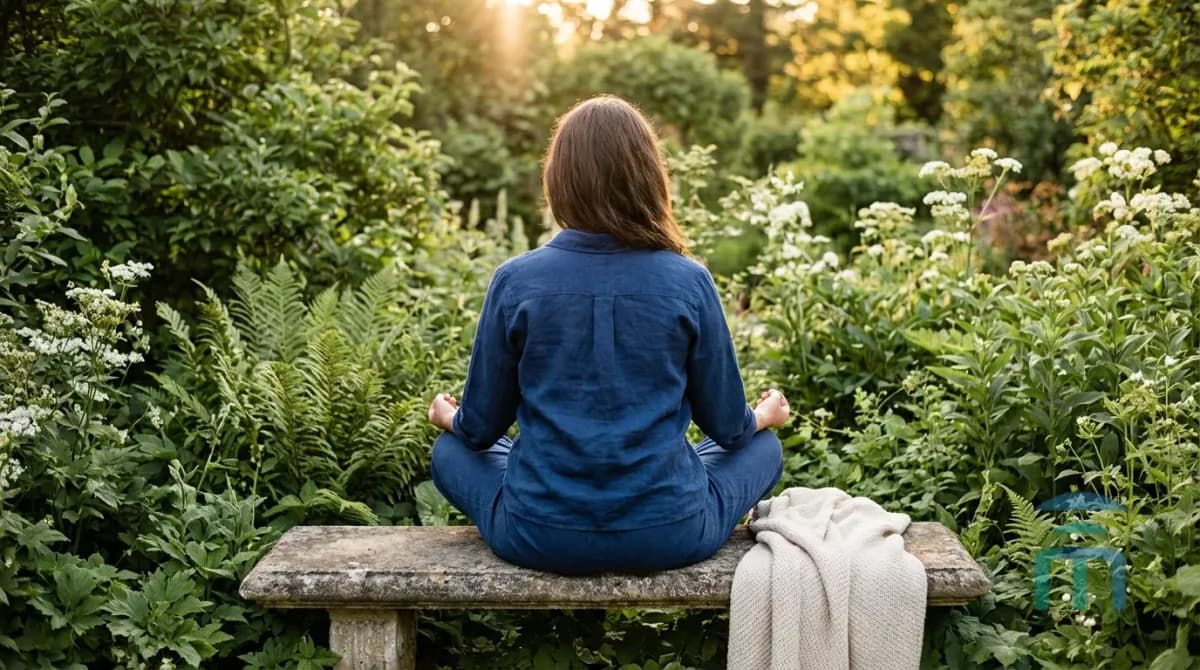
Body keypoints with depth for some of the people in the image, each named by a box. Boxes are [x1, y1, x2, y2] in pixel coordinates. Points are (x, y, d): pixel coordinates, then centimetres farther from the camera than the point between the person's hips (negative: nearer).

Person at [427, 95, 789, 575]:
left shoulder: (515, 282, -9)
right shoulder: (689, 283, -9)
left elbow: (481, 428, 1)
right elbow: (728, 426, 1)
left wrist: (449, 417, 25)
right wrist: (764, 415, 24)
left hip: (539, 539, 0)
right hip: (669, 536, 0)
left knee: (449, 451, 28)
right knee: (763, 447, 28)